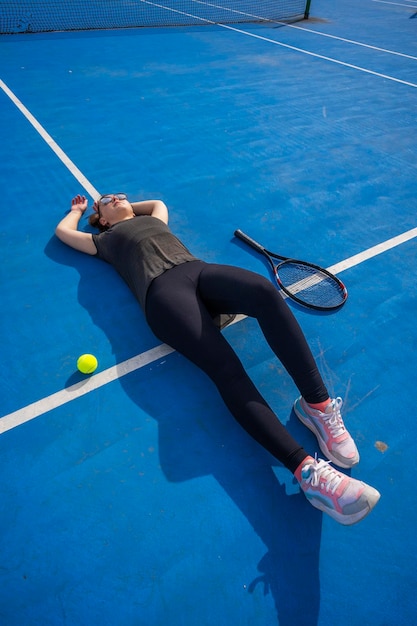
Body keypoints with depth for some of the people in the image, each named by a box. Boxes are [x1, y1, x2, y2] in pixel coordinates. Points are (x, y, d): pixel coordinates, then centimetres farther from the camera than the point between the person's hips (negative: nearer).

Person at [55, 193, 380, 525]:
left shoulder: (154, 219, 42)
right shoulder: (105, 240, 30)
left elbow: (159, 201, 62)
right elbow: (63, 230, 40)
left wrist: (129, 206, 57)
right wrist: (79, 208, 54)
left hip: (200, 270, 5)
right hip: (163, 290, -5)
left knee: (264, 291, -31)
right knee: (225, 366, -30)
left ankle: (318, 405, -31)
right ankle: (308, 470, -41)